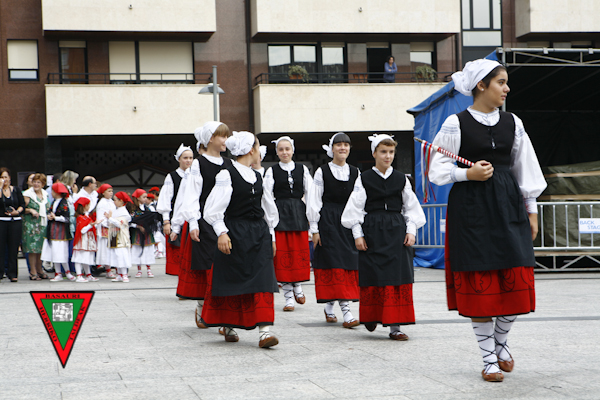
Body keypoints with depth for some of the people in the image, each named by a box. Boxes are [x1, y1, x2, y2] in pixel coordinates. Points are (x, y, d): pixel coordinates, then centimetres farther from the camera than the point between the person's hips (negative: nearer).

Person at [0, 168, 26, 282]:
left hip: (15, 222, 2)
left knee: (13, 248, 2)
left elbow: (23, 205, 9)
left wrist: (17, 212, -9)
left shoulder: (16, 190, 11)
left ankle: (12, 273, 6)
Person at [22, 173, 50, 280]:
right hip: (31, 224, -5)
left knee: (40, 247, 7)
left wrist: (49, 215, 8)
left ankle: (39, 270, 16)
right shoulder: (27, 194, -4)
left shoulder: (45, 194, 14)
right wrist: (31, 210, -19)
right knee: (32, 247, -8)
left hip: (43, 224, 6)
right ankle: (33, 271, -4)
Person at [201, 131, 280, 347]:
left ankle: (264, 330, -13)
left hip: (259, 235, 5)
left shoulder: (257, 177, 14)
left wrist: (271, 236, 20)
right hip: (234, 234, -5)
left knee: (262, 280, -7)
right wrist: (222, 233, -22)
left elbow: (268, 209, 22)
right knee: (232, 280, 2)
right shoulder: (227, 175, -6)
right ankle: (229, 326, 21)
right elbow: (214, 209, -11)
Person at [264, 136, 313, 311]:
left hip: (298, 213, 2)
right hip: (280, 213, -2)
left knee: (300, 252, 2)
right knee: (283, 254, -2)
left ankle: (297, 286, 25)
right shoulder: (272, 171, 3)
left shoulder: (302, 169, 8)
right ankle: (288, 296, 3)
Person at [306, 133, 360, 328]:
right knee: (335, 264, -9)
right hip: (328, 222, -4)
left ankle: (330, 306, 19)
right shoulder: (322, 172, -1)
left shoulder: (355, 173, 9)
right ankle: (345, 311, -12)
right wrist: (314, 229, -5)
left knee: (350, 264, 3)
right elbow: (314, 202, -1)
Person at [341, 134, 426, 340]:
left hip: (396, 231, 2)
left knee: (397, 278, -4)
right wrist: (358, 234, -5)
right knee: (373, 277, 1)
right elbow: (356, 207, 1)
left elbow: (411, 207, 11)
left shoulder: (401, 179, 8)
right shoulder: (364, 178, 1)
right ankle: (371, 316, 25)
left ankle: (395, 325, -2)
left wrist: (411, 231, 2)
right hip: (372, 231, -2)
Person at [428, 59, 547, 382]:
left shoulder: (512, 123, 9)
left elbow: (524, 168, 14)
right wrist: (468, 174, -17)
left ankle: (500, 341, 25)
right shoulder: (456, 124, -4)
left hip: (508, 205, 4)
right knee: (479, 282, -2)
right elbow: (437, 169, -2)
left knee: (516, 281, 0)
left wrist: (531, 209, 12)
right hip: (471, 207, -4)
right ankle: (488, 357, 10)